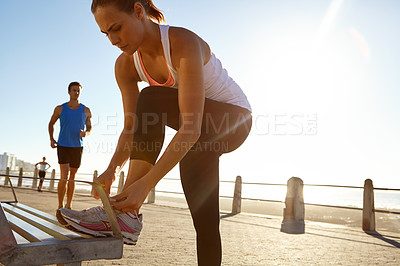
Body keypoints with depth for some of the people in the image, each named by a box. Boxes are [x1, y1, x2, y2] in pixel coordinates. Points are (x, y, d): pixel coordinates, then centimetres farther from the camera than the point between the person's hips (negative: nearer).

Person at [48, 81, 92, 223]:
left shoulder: (86, 111, 3)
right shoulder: (60, 109, 2)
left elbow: (89, 127, 12)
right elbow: (51, 123, 16)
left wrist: (85, 133, -12)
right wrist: (51, 139, 3)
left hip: (77, 147, 2)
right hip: (62, 145, -2)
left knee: (72, 177, 9)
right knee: (64, 176, -14)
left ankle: (68, 206, 20)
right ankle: (60, 208, -6)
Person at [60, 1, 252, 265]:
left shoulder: (183, 43, -31)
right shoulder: (126, 65, -10)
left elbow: (191, 128, -39)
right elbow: (132, 128, -10)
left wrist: (145, 183, -46)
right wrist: (112, 168, -28)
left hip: (234, 117, -6)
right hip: (202, 134, 6)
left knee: (152, 101, -31)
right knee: (204, 221, 1)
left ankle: (127, 214, -30)